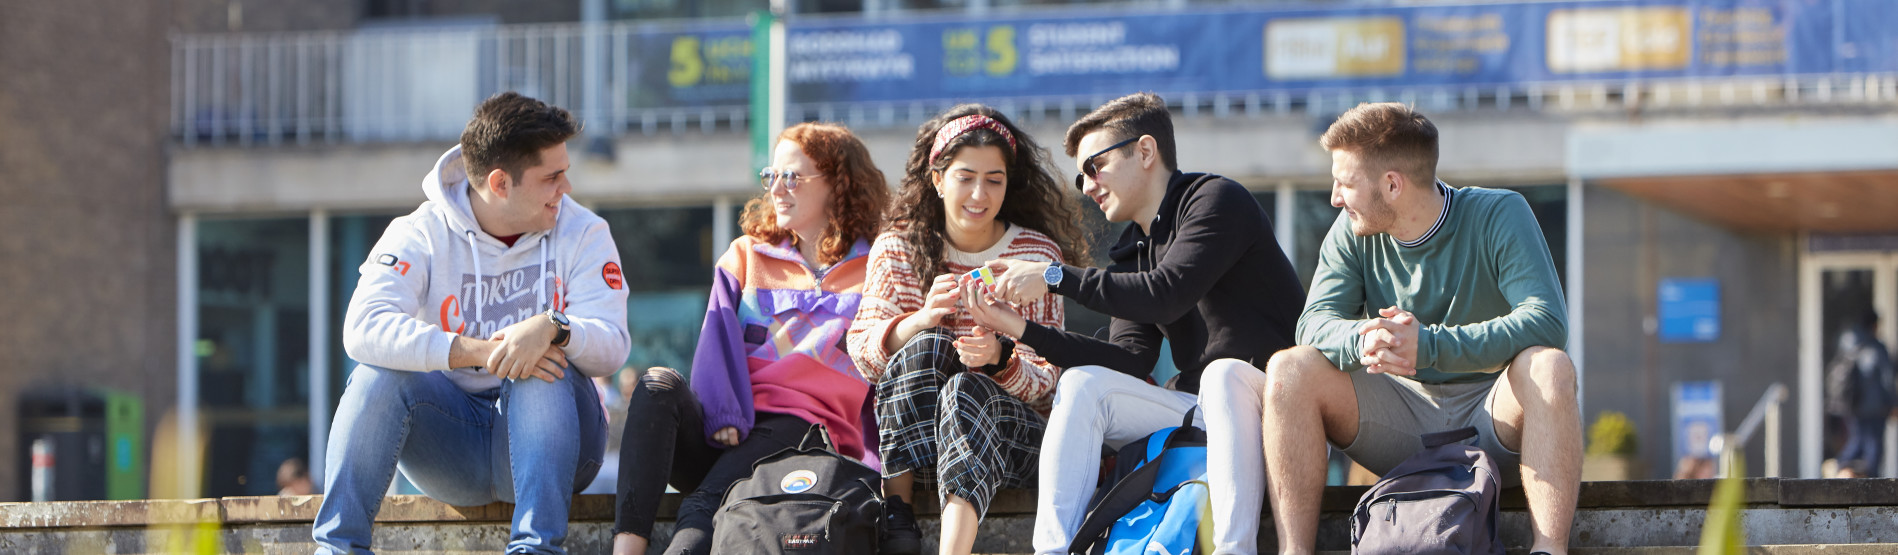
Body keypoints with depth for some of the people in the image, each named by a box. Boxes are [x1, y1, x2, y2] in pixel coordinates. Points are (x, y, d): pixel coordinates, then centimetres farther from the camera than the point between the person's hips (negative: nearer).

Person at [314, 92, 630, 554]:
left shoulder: (582, 233, -1)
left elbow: (612, 348, -13)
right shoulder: (421, 234, -5)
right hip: (452, 449, 0)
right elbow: (364, 329, -23)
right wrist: (480, 352, -34)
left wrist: (551, 329, -37)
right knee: (380, 374, -26)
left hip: (551, 438, 0)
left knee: (544, 376, -31)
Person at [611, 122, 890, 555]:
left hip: (802, 428, -3)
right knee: (659, 386, -30)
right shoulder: (747, 255, 24)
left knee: (709, 501, -33)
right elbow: (718, 344, 8)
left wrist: (875, 463, -7)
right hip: (723, 434, 3)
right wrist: (724, 419, -12)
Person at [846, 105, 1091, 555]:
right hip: (910, 440, 2)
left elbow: (1045, 380, -3)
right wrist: (922, 319, -25)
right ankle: (895, 513, -32)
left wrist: (999, 357, -26)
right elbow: (862, 353, -5)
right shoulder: (897, 249, 8)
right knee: (927, 345, -26)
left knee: (965, 390, -35)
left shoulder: (1038, 254, 4)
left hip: (1011, 431, -2)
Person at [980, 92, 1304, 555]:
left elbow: (1166, 295, -22)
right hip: (1196, 412, 7)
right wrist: (1023, 330, -3)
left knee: (1224, 372, -37)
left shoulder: (1216, 200, -6)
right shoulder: (1135, 251, 18)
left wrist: (1055, 277, -17)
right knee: (1082, 383, -9)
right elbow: (1132, 360, 5)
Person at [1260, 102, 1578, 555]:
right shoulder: (1354, 232, 2)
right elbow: (1315, 324, -9)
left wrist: (1428, 345, -35)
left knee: (1548, 367, -34)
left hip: (1491, 417, -3)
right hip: (1401, 423, 3)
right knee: (1290, 369, -19)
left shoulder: (1498, 216, -10)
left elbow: (1547, 323, -25)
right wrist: (1362, 339, -35)